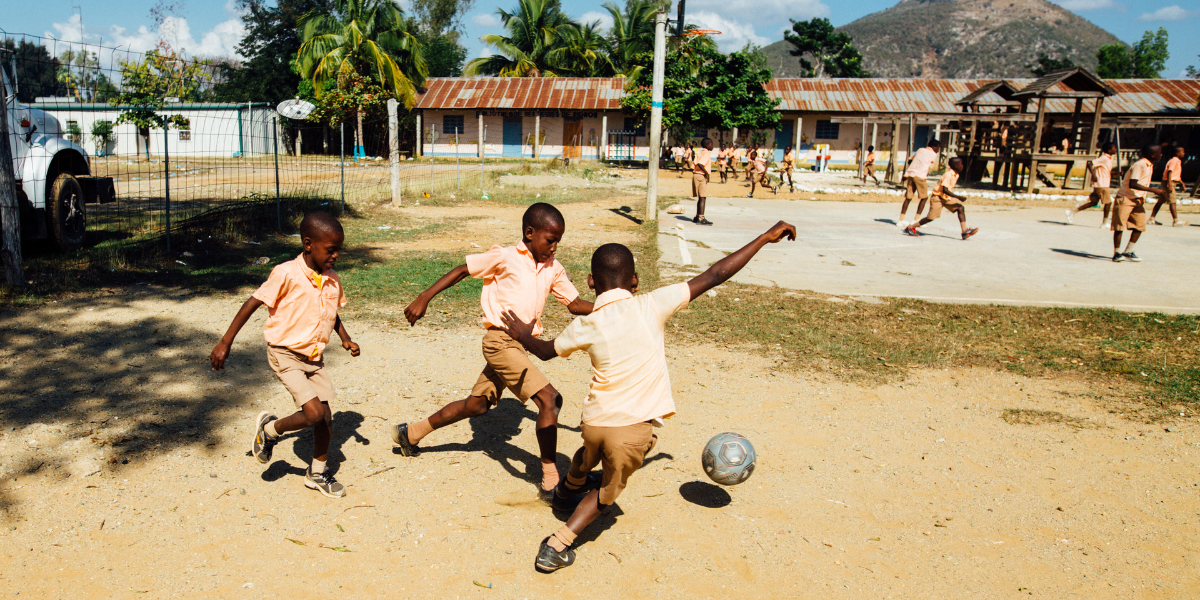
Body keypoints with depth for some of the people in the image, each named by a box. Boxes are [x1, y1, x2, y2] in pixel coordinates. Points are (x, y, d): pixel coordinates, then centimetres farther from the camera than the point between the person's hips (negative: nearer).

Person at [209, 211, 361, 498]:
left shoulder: (332, 281, 0)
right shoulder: (286, 274, -18)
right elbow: (252, 304, -13)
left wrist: (346, 339, 4)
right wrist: (225, 343, -12)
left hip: (314, 358, 6)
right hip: (285, 355, -6)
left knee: (326, 419, 9)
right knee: (313, 413, -18)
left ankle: (317, 473, 32)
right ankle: (269, 429, 12)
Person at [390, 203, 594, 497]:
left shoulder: (553, 269, 10)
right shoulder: (504, 257, -7)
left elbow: (576, 304, 11)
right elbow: (461, 271, -1)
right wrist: (423, 299, -4)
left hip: (520, 345, 8)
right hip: (500, 340, -8)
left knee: (477, 404, 19)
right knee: (549, 398, -17)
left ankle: (410, 433, 38)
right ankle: (550, 481, -10)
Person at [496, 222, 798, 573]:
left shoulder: (585, 326, -1)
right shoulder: (652, 306, -9)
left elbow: (545, 351, 18)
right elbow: (713, 277, -8)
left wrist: (523, 335, 40)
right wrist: (765, 238, -2)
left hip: (594, 421, 3)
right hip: (633, 428, -3)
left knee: (586, 460, 35)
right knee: (607, 491, 20)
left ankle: (566, 494, 64)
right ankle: (557, 546, 17)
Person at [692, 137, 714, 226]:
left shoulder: (700, 153, 16)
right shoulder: (707, 153, -11)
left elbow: (693, 166, 11)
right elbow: (700, 164, -26)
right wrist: (706, 173, -19)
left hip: (696, 175, 9)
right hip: (702, 176, -9)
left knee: (700, 198, 16)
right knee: (702, 197, -8)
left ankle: (697, 217, 22)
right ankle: (701, 218, -11)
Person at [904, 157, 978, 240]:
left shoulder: (956, 174, 3)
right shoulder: (948, 175, -25)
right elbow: (945, 190, -33)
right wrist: (958, 197, -34)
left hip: (946, 197, 8)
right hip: (937, 197, -8)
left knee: (961, 208, -10)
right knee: (931, 217, -8)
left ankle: (965, 231, -15)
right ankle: (911, 227, 10)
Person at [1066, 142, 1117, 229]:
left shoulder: (1109, 159, 15)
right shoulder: (1103, 159, -14)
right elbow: (1090, 164, -20)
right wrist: (1093, 175, -30)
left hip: (1105, 184, 9)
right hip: (1101, 185, -9)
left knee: (1093, 202, 10)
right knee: (1108, 202, -6)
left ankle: (1071, 212, 12)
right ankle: (1104, 223, 2)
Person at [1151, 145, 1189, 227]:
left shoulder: (1177, 161, 18)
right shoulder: (1174, 161, -13)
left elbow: (1177, 175, 27)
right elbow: (1169, 172, -22)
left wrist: (1183, 184, 28)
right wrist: (1169, 185, -30)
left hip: (1171, 183, 10)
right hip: (1168, 182, -10)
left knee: (1161, 201, 11)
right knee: (1172, 202, -12)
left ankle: (1152, 218, 14)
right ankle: (1175, 221, -15)